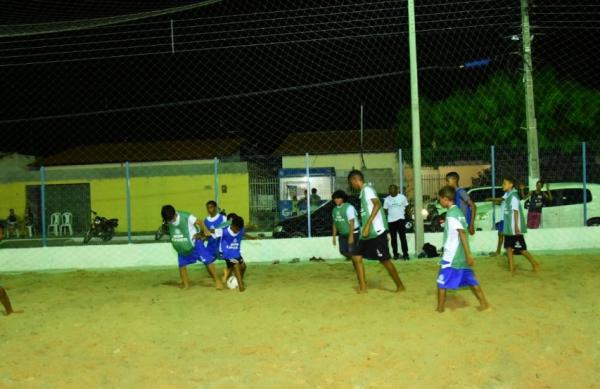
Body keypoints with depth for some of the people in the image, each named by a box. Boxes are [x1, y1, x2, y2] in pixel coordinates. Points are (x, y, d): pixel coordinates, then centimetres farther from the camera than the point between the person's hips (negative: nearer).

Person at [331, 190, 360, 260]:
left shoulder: (348, 207, -17)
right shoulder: (335, 209, 5)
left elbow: (352, 222, -21)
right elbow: (335, 223, 11)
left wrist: (351, 235, -25)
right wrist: (334, 236, 10)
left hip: (353, 233, -7)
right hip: (342, 234, 7)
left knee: (351, 251, -12)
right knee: (343, 251, 7)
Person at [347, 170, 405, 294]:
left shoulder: (367, 189, -12)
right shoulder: (363, 192, 17)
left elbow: (377, 204, -27)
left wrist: (367, 225, -32)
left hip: (376, 232, -10)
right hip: (368, 233, 10)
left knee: (384, 260, -3)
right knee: (356, 257, 7)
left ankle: (400, 286, 10)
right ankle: (362, 287, 11)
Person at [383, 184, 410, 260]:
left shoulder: (402, 197, 2)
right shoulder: (387, 199, 5)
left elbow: (406, 207, 6)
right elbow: (385, 210, 9)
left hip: (400, 219, -2)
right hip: (391, 220, 2)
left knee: (403, 237, -7)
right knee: (393, 238, 7)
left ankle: (405, 254, -5)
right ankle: (395, 254, 15)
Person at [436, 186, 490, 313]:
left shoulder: (451, 213, -15)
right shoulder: (458, 211, 12)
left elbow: (462, 234, -22)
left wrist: (468, 255, -25)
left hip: (451, 256, -9)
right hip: (461, 255, 9)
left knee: (442, 282, 1)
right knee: (470, 280, 14)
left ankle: (440, 309, 6)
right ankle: (484, 304, 16)